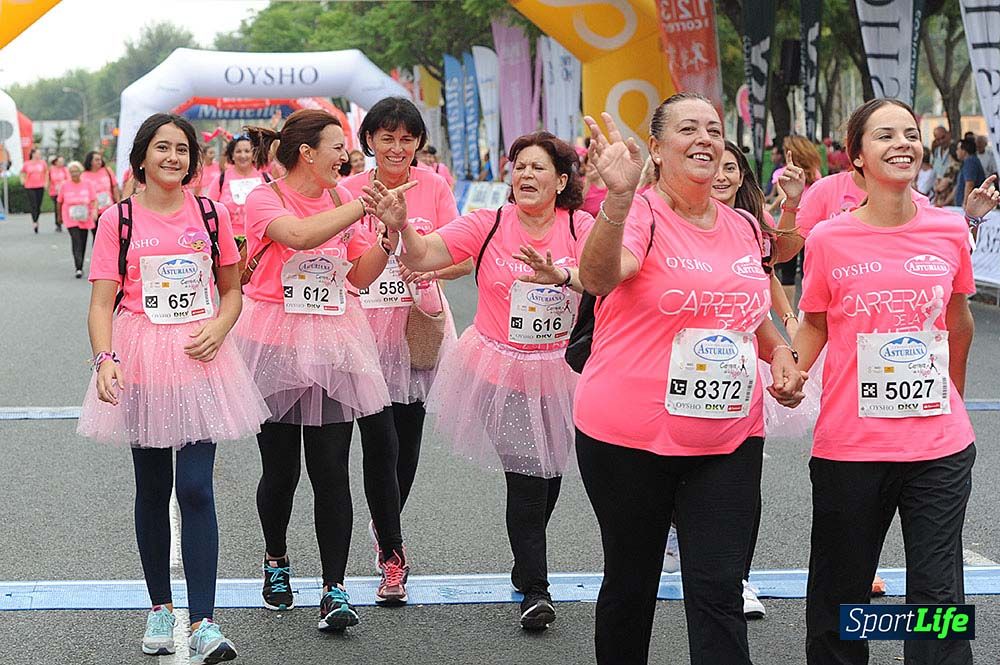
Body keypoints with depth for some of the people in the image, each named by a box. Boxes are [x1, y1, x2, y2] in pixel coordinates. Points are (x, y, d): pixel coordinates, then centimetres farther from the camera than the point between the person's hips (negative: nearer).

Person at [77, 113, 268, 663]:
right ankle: (160, 607, 24)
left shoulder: (210, 214, 6)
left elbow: (231, 290, 13)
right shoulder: (118, 220, 0)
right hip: (142, 363, 0)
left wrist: (218, 329, -7)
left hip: (200, 360, 0)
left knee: (196, 489, -8)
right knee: (152, 490, 10)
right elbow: (102, 303, -4)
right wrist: (105, 359, -21)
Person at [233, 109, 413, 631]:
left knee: (331, 470, -3)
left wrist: (388, 234, -6)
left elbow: (360, 276, 9)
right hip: (275, 345, -3)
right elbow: (300, 235, -29)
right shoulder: (263, 200, -7)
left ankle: (335, 590, 0)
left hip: (332, 346, 3)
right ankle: (276, 559, 32)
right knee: (280, 468, 7)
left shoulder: (341, 200, 7)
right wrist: (365, 205, -28)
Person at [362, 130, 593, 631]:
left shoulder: (579, 227, -6)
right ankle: (534, 588, 5)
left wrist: (560, 276, -44)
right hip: (500, 369, -2)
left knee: (550, 470, 14)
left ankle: (527, 566, 38)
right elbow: (424, 256, -16)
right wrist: (401, 226, -36)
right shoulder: (489, 225, -6)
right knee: (525, 476, -8)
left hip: (559, 369, 2)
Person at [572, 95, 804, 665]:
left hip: (729, 440, 4)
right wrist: (620, 195, -50)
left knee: (719, 591, -2)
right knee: (631, 581, 11)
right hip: (631, 439, -4)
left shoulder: (743, 227, 9)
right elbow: (598, 278, -34)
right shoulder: (639, 216, -11)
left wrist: (780, 353, 5)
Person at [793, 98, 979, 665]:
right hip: (850, 443, -1)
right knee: (840, 591, 13)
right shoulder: (829, 240, -6)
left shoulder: (950, 230, -1)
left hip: (940, 447, 1)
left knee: (939, 596, 1)